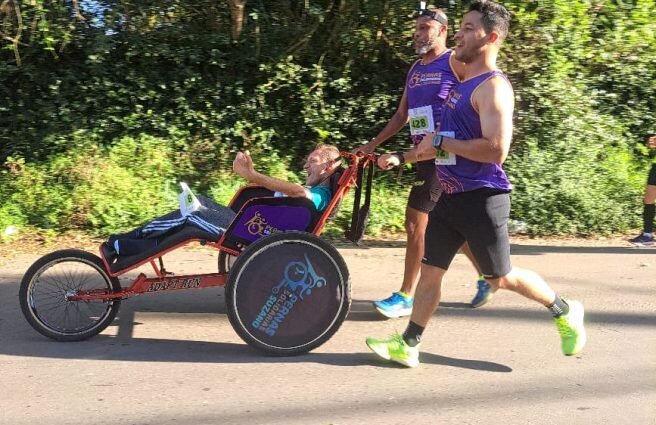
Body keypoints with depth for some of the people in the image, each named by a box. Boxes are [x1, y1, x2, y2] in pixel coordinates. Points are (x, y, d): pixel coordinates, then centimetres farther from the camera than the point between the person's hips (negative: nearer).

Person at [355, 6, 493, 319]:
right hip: (424, 154, 8)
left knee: (416, 222, -11)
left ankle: (407, 296, -4)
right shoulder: (415, 69, 17)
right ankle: (486, 276, 30)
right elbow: (401, 116, 21)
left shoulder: (455, 63, -6)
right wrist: (372, 145, 16)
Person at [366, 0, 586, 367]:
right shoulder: (464, 82, 12)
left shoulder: (493, 87, -17)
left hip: (482, 199, -8)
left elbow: (496, 149, -28)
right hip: (451, 197, 8)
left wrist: (440, 142, -21)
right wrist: (404, 158, 19)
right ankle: (408, 346, 15)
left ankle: (566, 312, 26)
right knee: (430, 271, 8)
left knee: (500, 277, 6)